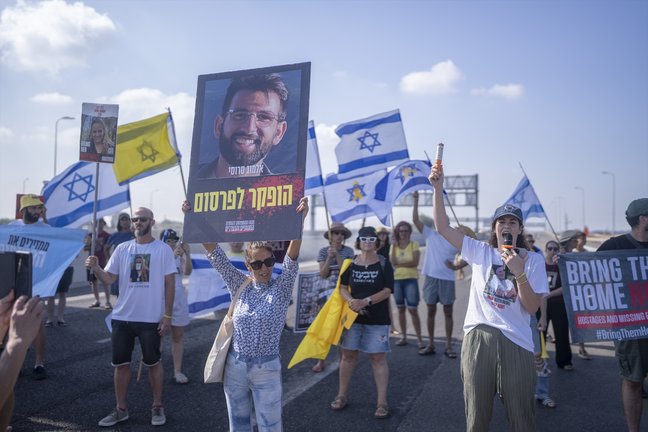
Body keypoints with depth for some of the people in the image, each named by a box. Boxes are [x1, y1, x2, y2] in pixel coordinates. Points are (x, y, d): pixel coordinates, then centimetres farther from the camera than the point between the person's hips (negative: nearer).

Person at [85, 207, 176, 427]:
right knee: (121, 363, 12)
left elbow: (169, 284, -5)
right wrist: (95, 268, -20)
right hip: (122, 317, 4)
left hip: (151, 318, -3)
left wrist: (167, 315, -8)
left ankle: (157, 407, 25)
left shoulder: (163, 249, -5)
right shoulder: (122, 249, 4)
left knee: (153, 363, 9)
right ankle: (121, 409, 27)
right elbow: (109, 278, 1)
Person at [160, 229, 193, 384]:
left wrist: (187, 254, -28)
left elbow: (187, 272, -13)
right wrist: (172, 255, -35)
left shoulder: (180, 256, 2)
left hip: (178, 301, 3)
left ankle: (177, 371, 12)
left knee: (178, 336, 6)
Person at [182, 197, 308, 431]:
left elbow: (292, 258, -24)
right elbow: (215, 253, -6)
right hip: (235, 366, 3)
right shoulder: (239, 285, -1)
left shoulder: (281, 288, -8)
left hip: (267, 368, -3)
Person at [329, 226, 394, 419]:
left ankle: (382, 402, 9)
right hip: (353, 316, 3)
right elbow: (343, 287, 4)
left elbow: (387, 291, -10)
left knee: (378, 358, 0)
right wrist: (351, 301, -17)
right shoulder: (350, 263, 4)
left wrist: (365, 301, -22)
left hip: (377, 319, -2)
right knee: (348, 355, 10)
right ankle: (342, 395, 26)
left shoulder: (384, 264, -3)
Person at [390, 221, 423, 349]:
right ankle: (403, 337, 18)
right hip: (397, 279, 3)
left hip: (411, 279, -3)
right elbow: (392, 262, -7)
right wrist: (394, 245, -10)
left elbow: (415, 262, -12)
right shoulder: (394, 246, 8)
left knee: (413, 310, -6)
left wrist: (399, 264, -8)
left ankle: (419, 339, 1)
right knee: (401, 309, 9)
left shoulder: (414, 244, 0)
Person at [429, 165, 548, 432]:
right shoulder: (481, 252, 6)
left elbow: (532, 308, -2)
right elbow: (443, 227, 1)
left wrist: (519, 272, -16)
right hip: (478, 338, 1)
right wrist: (438, 189, -8)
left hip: (516, 342, 0)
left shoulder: (533, 260, 5)